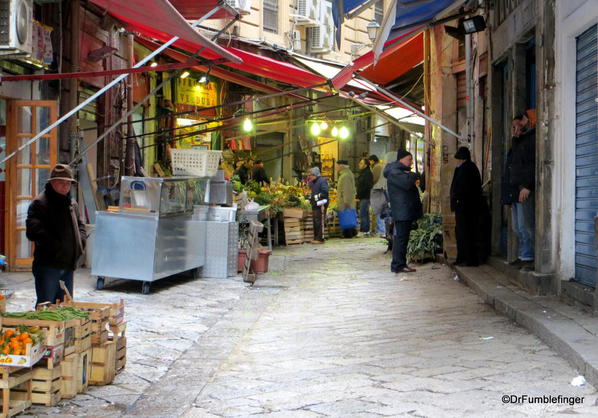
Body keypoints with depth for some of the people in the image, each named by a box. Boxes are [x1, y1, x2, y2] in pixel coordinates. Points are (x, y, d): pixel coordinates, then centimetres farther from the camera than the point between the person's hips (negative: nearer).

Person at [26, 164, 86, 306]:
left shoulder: (72, 204, 16)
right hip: (47, 264, -8)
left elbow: (80, 225, 29)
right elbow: (33, 231, -19)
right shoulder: (39, 203, -9)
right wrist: (54, 245, -25)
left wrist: (80, 242, 9)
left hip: (69, 264, 8)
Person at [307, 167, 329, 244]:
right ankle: (316, 238, 17)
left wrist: (317, 197, -20)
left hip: (320, 205, -10)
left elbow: (325, 192, -20)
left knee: (319, 222, -10)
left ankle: (320, 238, -9)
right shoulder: (314, 182, 20)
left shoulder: (322, 181, -10)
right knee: (315, 222, 12)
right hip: (315, 205, 10)